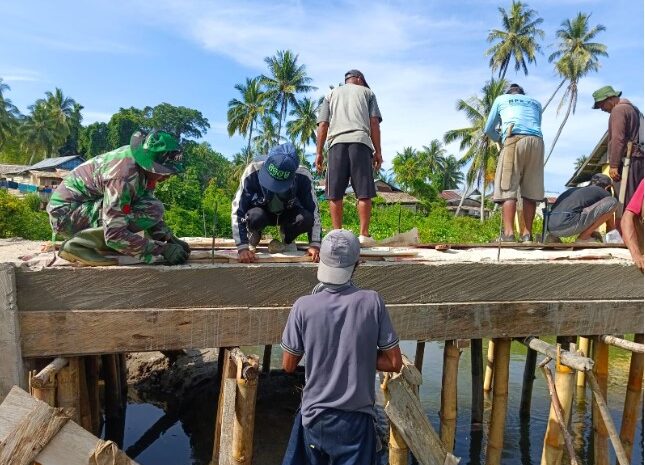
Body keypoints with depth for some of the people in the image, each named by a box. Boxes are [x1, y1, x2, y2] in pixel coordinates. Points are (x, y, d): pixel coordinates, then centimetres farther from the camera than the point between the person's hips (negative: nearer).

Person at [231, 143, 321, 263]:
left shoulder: (302, 177, -31)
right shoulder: (253, 172, -34)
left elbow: (313, 210, -21)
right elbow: (237, 209, -31)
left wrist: (315, 244, -28)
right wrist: (242, 247, -37)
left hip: (287, 214, 1)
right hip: (261, 212, -1)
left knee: (306, 219, -32)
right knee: (255, 217, -37)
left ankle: (287, 240, 2)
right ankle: (253, 240, 0)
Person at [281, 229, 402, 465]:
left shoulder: (304, 306, -14)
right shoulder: (372, 302, -14)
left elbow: (288, 365, -3)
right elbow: (394, 363, -8)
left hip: (315, 416, 0)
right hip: (357, 418, 0)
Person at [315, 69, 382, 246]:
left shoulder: (331, 94, 27)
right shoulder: (367, 92, 24)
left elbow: (322, 125, 15)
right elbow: (374, 123, 11)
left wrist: (319, 153, 12)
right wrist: (378, 151, 10)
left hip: (337, 142, 1)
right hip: (360, 142, -1)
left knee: (335, 193, 0)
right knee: (364, 193, -4)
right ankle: (364, 234, -8)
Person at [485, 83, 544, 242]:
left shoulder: (501, 99, 26)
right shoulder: (536, 103, 34)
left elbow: (488, 129, 27)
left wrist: (500, 139, 46)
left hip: (515, 140, -3)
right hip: (537, 142, 4)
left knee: (507, 188, -9)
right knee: (530, 191, 5)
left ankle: (508, 233, -20)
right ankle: (527, 233, 2)